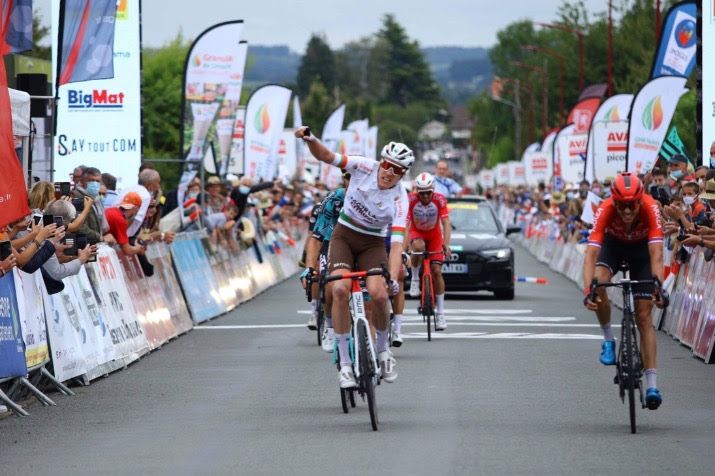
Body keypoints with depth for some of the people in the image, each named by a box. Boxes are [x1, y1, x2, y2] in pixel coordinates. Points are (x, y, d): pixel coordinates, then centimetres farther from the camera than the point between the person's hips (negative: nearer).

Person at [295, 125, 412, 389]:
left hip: (373, 244, 0)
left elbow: (397, 243, -25)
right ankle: (345, 363, -18)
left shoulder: (400, 200, -18)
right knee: (341, 289, -24)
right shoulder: (365, 167, -15)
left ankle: (383, 349, 7)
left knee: (378, 294, -24)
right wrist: (309, 139, -38)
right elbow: (326, 156, -17)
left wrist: (393, 278, -39)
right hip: (344, 236, 0)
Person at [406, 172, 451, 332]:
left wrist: (446, 244, -43)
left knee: (436, 271, -8)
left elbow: (446, 223, -29)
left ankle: (440, 313, -1)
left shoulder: (439, 200, -26)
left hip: (434, 234, 1)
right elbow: (405, 223, -32)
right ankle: (415, 279, -11)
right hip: (416, 233, -1)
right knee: (418, 247, -37)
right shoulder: (411, 200, -28)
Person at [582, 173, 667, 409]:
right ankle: (608, 340, -5)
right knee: (599, 284, -31)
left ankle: (651, 385, -9)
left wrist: (659, 287, -55)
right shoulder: (605, 210, -36)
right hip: (613, 243, 1)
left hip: (641, 247, -1)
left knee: (644, 316, -8)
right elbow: (591, 254, -41)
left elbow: (656, 254, -42)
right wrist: (588, 290, -54)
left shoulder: (650, 208, -37)